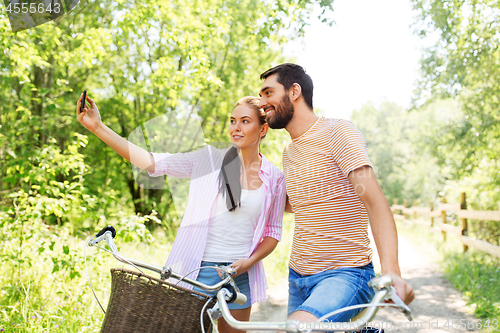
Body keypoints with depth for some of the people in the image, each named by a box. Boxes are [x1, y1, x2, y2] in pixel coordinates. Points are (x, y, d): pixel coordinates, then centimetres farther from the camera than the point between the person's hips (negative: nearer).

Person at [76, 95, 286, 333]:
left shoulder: (275, 177, 2)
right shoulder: (209, 159, -2)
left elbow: (273, 232, 8)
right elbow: (152, 162, -7)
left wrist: (248, 262, -9)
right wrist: (98, 127, -12)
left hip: (238, 275, 2)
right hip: (196, 270, -1)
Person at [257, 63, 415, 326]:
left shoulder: (337, 132, -10)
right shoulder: (288, 153, 15)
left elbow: (375, 203, -20)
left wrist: (390, 271, -32)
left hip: (345, 274, -8)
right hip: (298, 276, 8)